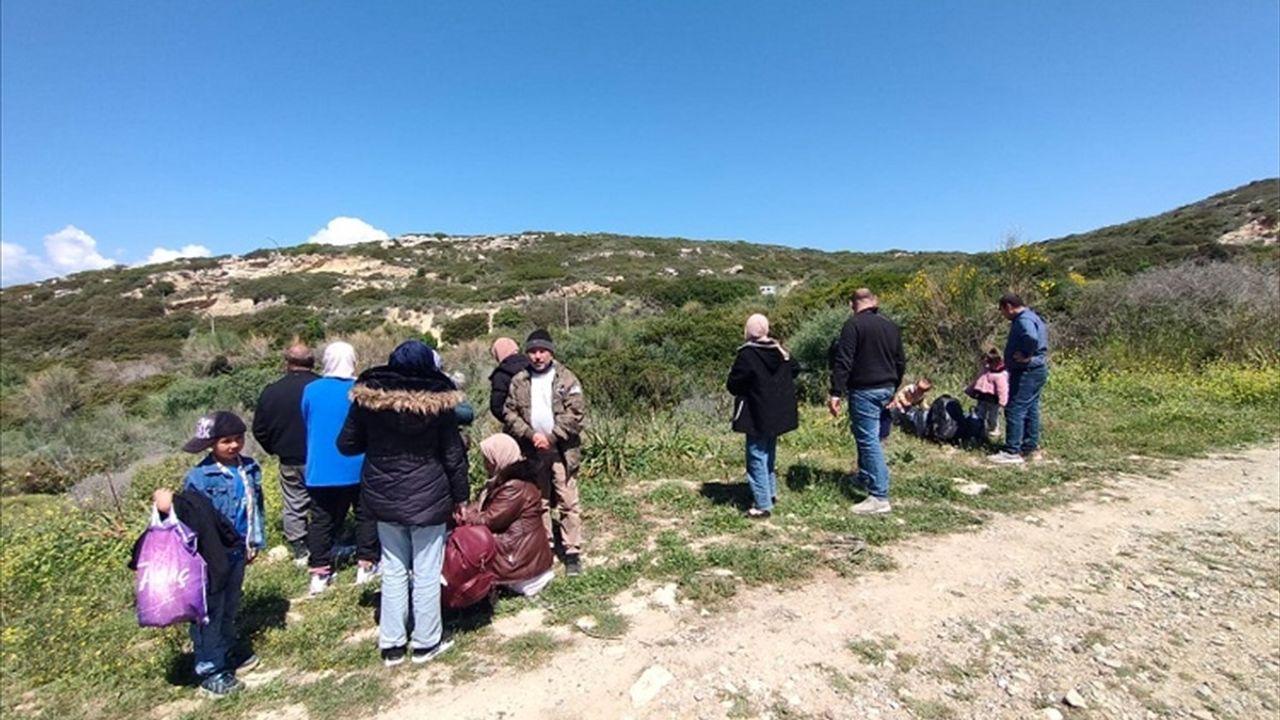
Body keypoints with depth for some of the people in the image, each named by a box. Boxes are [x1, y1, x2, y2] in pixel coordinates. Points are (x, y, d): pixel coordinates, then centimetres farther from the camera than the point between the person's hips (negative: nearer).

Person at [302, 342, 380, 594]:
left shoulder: (311, 390, -2)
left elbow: (307, 425, 10)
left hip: (321, 468, 2)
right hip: (358, 467, -2)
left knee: (322, 520, 8)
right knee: (366, 515, 11)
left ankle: (319, 573, 10)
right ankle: (366, 565, 14)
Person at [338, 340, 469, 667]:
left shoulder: (368, 396, -5)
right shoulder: (437, 401, -12)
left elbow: (347, 444, 4)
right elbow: (453, 454, -6)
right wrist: (460, 496, 5)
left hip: (383, 496, 4)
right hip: (427, 497, -3)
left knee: (393, 570, 16)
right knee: (427, 572, 8)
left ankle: (391, 644, 24)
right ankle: (426, 642, 21)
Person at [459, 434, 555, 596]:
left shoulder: (516, 488, -24)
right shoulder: (504, 480, 7)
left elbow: (489, 521, -21)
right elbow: (480, 506, 7)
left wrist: (463, 518, -10)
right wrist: (462, 513, -10)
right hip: (513, 544, 10)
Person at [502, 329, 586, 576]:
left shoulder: (566, 379, -3)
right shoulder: (518, 381, 5)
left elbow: (575, 413, -10)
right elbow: (509, 413, 2)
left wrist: (551, 437, -15)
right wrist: (531, 435, -11)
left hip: (561, 450, -3)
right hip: (532, 451, 3)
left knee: (568, 502, -1)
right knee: (539, 502, 15)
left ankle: (573, 553, 8)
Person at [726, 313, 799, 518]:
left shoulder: (747, 355, -20)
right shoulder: (780, 351, 2)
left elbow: (733, 385, -17)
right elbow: (795, 369, 17)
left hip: (757, 416, -7)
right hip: (776, 414, 8)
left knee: (757, 458, -1)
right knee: (769, 454, 22)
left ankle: (762, 505, 1)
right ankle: (771, 493, 34)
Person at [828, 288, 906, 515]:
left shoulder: (853, 325, -12)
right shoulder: (891, 326, 11)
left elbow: (843, 361, -18)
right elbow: (901, 362, 17)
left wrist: (836, 393, -18)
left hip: (864, 391, -8)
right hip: (886, 390, 8)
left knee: (868, 440, -6)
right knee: (872, 437, 22)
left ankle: (879, 497, -7)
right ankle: (865, 478, 34)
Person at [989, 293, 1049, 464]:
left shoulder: (1024, 320, -19)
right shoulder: (1031, 317, 16)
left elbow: (1032, 338, -39)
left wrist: (1024, 355, -25)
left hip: (1026, 373, -11)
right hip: (1034, 371, 11)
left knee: (1015, 410, -9)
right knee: (1030, 410, 15)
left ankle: (1012, 452, -7)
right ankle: (1031, 448, 23)